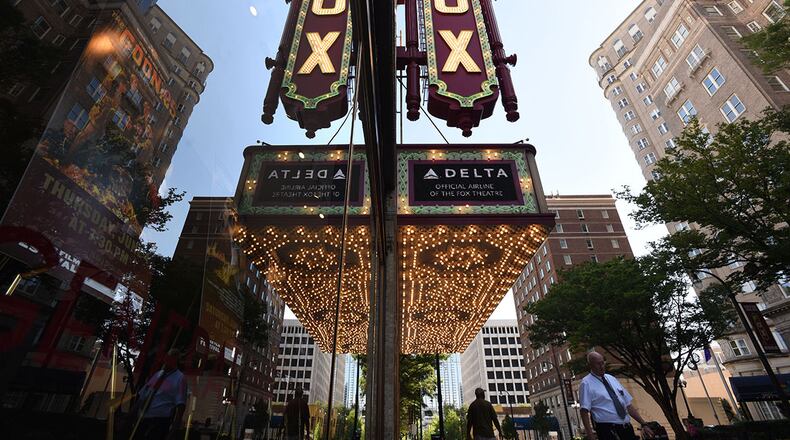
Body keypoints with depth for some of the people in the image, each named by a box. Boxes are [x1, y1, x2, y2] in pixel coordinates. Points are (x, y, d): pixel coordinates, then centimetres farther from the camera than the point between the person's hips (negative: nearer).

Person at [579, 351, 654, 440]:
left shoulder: (612, 379, 13)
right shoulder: (586, 383, -7)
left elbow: (628, 405, 16)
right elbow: (584, 411, -14)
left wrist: (644, 424, 10)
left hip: (627, 427, 6)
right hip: (607, 429, -6)